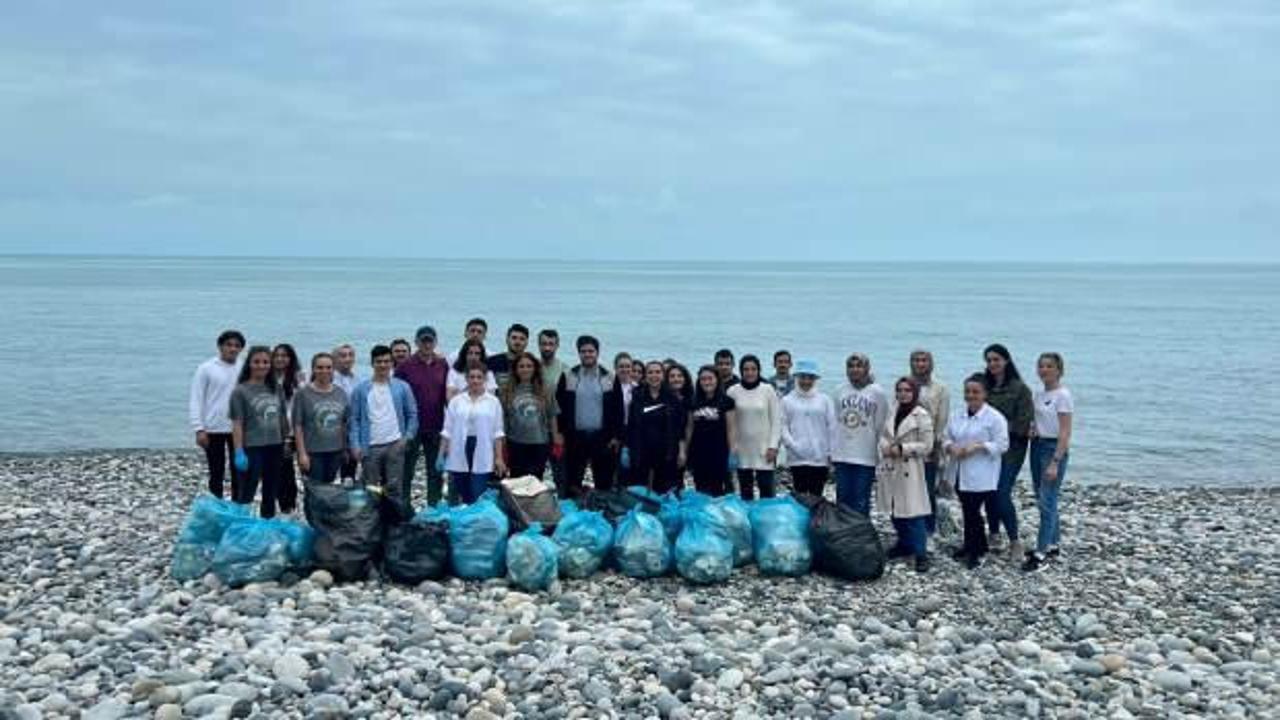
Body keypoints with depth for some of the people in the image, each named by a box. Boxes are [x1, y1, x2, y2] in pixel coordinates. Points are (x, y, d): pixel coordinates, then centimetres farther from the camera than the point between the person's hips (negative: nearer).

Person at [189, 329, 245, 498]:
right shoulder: (206, 369, -4)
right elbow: (195, 401, -6)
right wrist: (199, 429, -14)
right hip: (214, 430, -3)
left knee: (239, 473, 8)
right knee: (216, 475, 5)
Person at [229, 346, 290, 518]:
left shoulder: (276, 389, 7)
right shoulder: (241, 391, -8)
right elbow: (237, 424, -11)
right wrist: (239, 452, -16)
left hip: (275, 447, 5)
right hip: (252, 448, -5)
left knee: (270, 493, 15)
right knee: (246, 494, 0)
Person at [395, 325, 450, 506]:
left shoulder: (443, 365, 3)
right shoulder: (405, 366, -5)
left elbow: (447, 395, 7)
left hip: (436, 428, 3)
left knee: (436, 471, 10)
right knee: (407, 471, 5)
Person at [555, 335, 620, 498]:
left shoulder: (609, 378, 3)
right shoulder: (568, 377, 2)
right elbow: (559, 406, 3)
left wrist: (615, 435, -3)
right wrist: (561, 433, -3)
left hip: (602, 437, 0)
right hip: (575, 437, 0)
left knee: (604, 483, 5)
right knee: (572, 482, 6)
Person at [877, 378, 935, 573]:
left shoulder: (922, 415, -8)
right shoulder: (893, 412, 11)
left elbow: (926, 446, -10)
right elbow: (883, 435, 16)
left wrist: (902, 449, -15)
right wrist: (885, 447, -6)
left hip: (909, 469, -7)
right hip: (890, 468, 7)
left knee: (913, 513, -8)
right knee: (895, 511, 14)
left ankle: (921, 554, -3)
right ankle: (904, 545, 30)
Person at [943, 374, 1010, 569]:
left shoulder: (994, 418, -9)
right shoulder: (958, 416, 11)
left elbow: (1002, 445, -12)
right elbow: (947, 438, 15)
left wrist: (977, 447, -21)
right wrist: (950, 447, -8)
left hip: (981, 477, -6)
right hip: (961, 474, 6)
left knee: (972, 512, -5)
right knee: (968, 511, 13)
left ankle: (973, 551, 8)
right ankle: (974, 546, 27)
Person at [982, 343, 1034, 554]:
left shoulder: (1020, 388, -7)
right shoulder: (984, 385, 6)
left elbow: (1022, 423, -9)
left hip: (1011, 449, -5)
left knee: (1002, 494, -11)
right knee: (990, 493, 9)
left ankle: (1015, 541, 1)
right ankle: (993, 535, 24)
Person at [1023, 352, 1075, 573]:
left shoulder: (1062, 395, -12)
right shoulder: (1038, 394, 11)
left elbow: (1065, 432, -15)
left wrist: (1055, 462, -20)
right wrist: (1032, 429, 0)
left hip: (1054, 448, -8)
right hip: (1037, 446, 8)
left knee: (1046, 501, -9)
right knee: (1042, 500, 13)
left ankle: (1041, 553, -7)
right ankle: (1052, 544, 24)